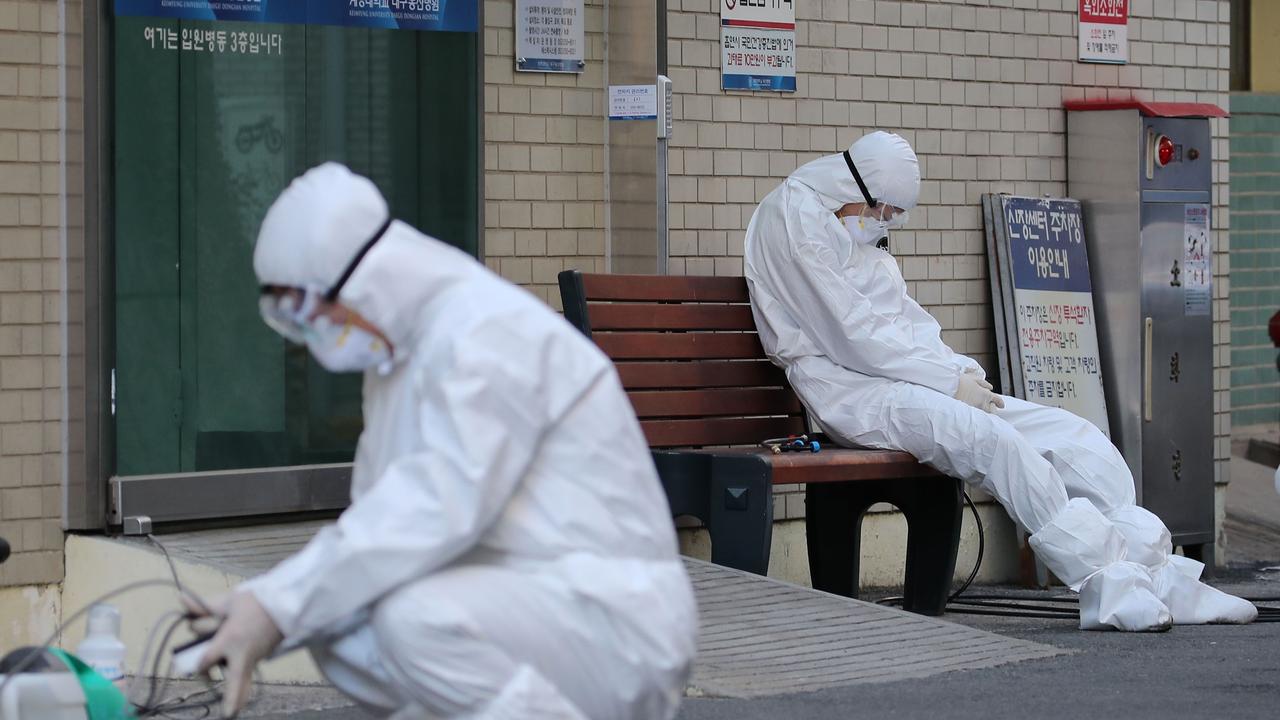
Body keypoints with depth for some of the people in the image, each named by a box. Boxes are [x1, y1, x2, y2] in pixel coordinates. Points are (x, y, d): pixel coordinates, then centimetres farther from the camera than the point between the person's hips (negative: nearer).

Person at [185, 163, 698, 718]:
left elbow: (438, 507, -28)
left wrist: (278, 605, -27)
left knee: (417, 620, -32)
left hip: (617, 615, -10)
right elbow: (382, 523, 10)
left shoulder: (488, 332, -16)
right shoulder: (398, 355, 15)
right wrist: (255, 610, -5)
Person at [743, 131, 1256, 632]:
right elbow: (848, 332, -14)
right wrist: (949, 381, -14)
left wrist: (963, 371, 2)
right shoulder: (794, 217, -7)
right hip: (852, 390, -9)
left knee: (1078, 437, -5)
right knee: (991, 438, -34)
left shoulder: (867, 247, 22)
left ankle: (1158, 578, -10)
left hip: (908, 379, 9)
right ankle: (1105, 587, -33)